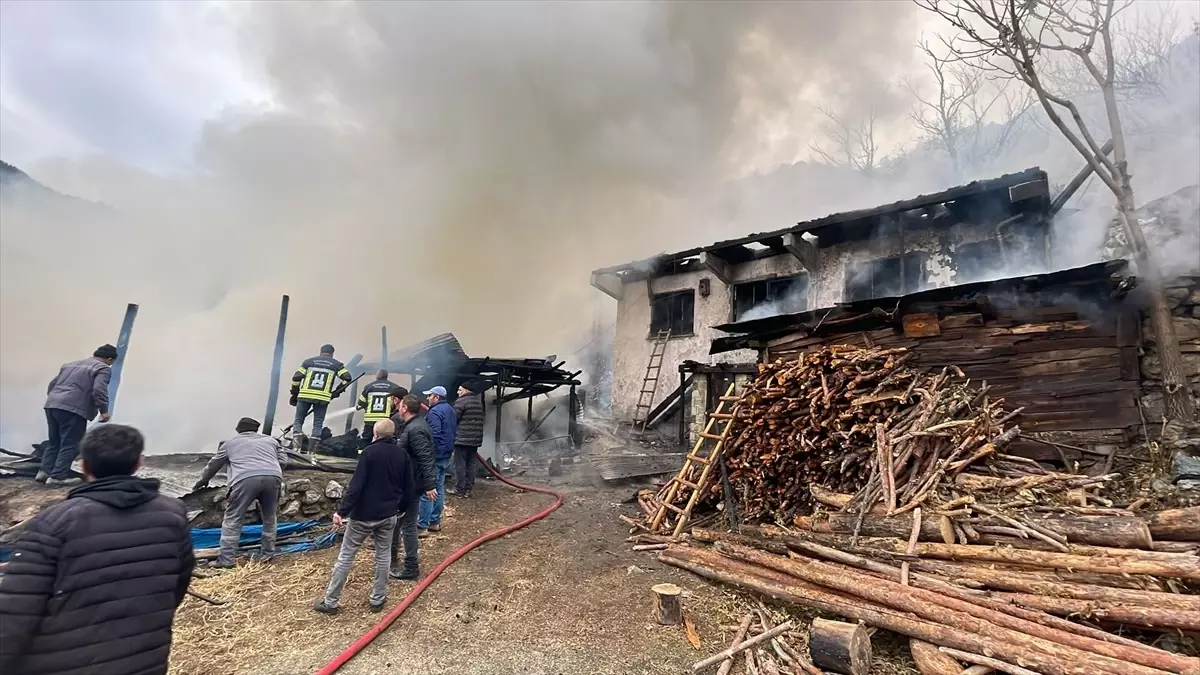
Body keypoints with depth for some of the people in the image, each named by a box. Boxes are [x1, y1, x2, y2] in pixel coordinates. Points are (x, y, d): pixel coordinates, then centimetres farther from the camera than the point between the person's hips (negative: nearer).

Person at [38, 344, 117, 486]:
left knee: (54, 442, 19)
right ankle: (58, 477, -2)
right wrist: (104, 410, -8)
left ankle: (44, 471, 16)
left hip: (52, 404, 8)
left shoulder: (71, 364, 27)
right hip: (72, 408, -8)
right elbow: (99, 390, -14)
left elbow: (52, 384, 29)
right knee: (70, 445, -2)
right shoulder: (103, 368, 0)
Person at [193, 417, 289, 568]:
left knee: (232, 519, 8)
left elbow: (213, 464, 40)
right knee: (270, 517, 19)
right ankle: (268, 553, 25)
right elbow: (283, 460, 24)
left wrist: (203, 480, 56)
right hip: (272, 477, 2)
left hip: (245, 479, -2)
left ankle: (225, 560, 7)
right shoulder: (270, 440, 31)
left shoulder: (230, 443, 29)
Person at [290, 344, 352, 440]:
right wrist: (338, 391, 10)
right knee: (318, 424, 8)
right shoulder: (336, 364, 9)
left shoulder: (308, 361, 12)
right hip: (323, 398, -1)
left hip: (305, 395, 1)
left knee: (298, 420, 12)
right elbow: (347, 378, -1)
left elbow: (296, 377, 6)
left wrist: (294, 394, 14)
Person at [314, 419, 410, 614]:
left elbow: (356, 485, -18)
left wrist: (342, 511, -14)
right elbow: (408, 488, 8)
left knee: (346, 556, 7)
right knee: (383, 556, 15)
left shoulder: (370, 452, -13)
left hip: (363, 514, -4)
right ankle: (377, 599, 21)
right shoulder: (402, 455, 2)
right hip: (388, 515, 4)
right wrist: (399, 506, 22)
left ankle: (330, 601, 15)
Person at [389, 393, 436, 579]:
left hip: (411, 484, -11)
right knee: (397, 519, 23)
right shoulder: (412, 425, 9)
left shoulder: (415, 430, -25)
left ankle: (411, 568, 10)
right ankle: (392, 556, 39)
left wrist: (430, 485, -30)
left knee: (408, 525, -1)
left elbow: (426, 459, -29)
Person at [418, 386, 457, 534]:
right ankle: (434, 522, 23)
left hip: (434, 456, -10)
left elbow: (434, 436, -26)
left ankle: (422, 526, -1)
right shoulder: (450, 410, 15)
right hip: (446, 455, 10)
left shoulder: (435, 412, -17)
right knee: (439, 489, 15)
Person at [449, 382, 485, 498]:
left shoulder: (461, 401, -8)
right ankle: (468, 489, 13)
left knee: (460, 465, 0)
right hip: (475, 439, 7)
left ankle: (459, 489, 3)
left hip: (462, 438, -7)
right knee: (471, 465, 9)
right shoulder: (479, 402, 16)